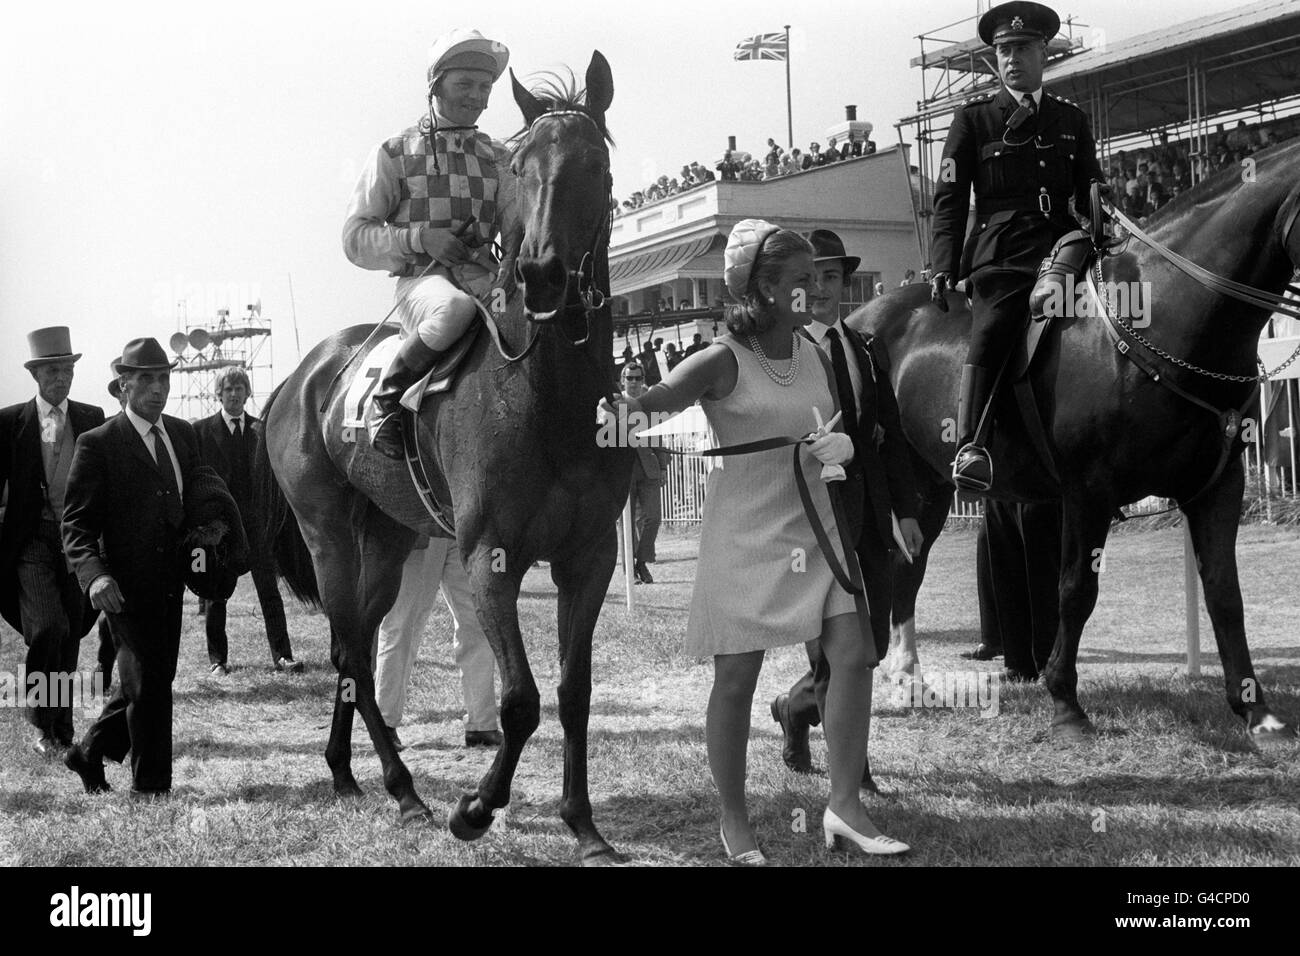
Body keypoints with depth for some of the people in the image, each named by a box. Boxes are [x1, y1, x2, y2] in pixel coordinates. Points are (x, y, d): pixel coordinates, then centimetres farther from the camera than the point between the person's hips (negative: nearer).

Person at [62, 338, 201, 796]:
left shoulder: (184, 434, 11)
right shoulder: (98, 444, -8)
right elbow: (77, 522, -9)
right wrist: (94, 573, -25)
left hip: (170, 582, 6)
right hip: (129, 586, -6)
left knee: (151, 680, 15)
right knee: (148, 685, -3)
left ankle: (89, 754, 35)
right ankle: (151, 789, 10)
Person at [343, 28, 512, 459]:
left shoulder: (498, 157, 18)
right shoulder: (394, 153, 8)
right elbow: (356, 238, 3)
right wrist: (419, 236, -14)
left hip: (487, 278, 4)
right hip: (422, 278, -3)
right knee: (455, 308, -40)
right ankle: (387, 399, -21)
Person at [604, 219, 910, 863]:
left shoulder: (816, 358, 7)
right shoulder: (723, 363, -12)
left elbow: (845, 430, 20)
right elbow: (645, 407, -17)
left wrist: (843, 443, 0)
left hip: (815, 529, 6)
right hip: (745, 537, -6)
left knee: (853, 654, -5)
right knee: (736, 677, 2)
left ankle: (844, 805, 4)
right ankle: (734, 821, 15)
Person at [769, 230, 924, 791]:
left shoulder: (865, 347, 15)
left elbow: (891, 433, 15)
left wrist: (906, 509, 9)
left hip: (869, 514, 6)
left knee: (870, 643, 9)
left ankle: (796, 707, 34)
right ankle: (852, 771, 7)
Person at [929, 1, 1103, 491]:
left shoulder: (1071, 119, 22)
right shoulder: (973, 117, 12)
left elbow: (1093, 196, 24)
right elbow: (950, 199, 7)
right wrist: (944, 268, -5)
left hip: (1062, 248, 4)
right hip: (1000, 252, -4)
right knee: (990, 331, -28)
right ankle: (970, 447, -37)